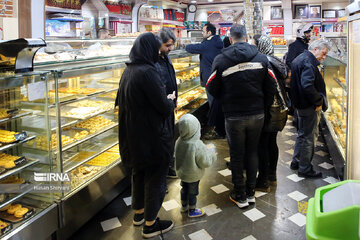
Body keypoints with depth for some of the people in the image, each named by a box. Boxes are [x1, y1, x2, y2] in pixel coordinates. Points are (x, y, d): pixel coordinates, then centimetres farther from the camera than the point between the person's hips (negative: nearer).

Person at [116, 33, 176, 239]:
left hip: (132, 134, 9)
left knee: (139, 172, 23)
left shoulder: (128, 71, 5)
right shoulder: (147, 72, -22)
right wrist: (171, 101, 3)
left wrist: (165, 100, 12)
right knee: (156, 176, 6)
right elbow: (164, 107, -22)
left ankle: (139, 213, 40)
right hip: (151, 135, -9)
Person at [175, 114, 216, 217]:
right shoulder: (198, 146, -33)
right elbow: (205, 162, -23)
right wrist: (211, 153, -6)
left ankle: (184, 206, 45)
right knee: (192, 192, 14)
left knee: (184, 189, 25)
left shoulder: (179, 141, -14)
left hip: (181, 173, 6)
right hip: (193, 176, -6)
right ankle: (192, 210, 32)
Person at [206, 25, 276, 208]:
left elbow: (211, 88, -4)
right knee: (252, 152, 16)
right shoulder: (261, 58, -2)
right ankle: (251, 192, 28)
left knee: (237, 155, 9)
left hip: (234, 116, -3)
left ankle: (240, 195, 20)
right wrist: (263, 108, 14)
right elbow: (271, 87, 1)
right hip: (257, 115, 3)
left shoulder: (221, 60, -9)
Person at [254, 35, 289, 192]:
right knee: (272, 142, 18)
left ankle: (263, 182, 8)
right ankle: (272, 176, 30)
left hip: (268, 110, -9)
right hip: (280, 109, 9)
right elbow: (282, 85, 14)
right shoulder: (277, 62, 9)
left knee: (262, 145, 0)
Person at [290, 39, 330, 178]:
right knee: (309, 137, 0)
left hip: (301, 104, 11)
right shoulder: (308, 62, -20)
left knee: (303, 134, 22)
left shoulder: (299, 59, 14)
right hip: (309, 107, -11)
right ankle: (305, 169, 12)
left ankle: (296, 162, 33)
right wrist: (318, 102, -21)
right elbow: (308, 86, -33)